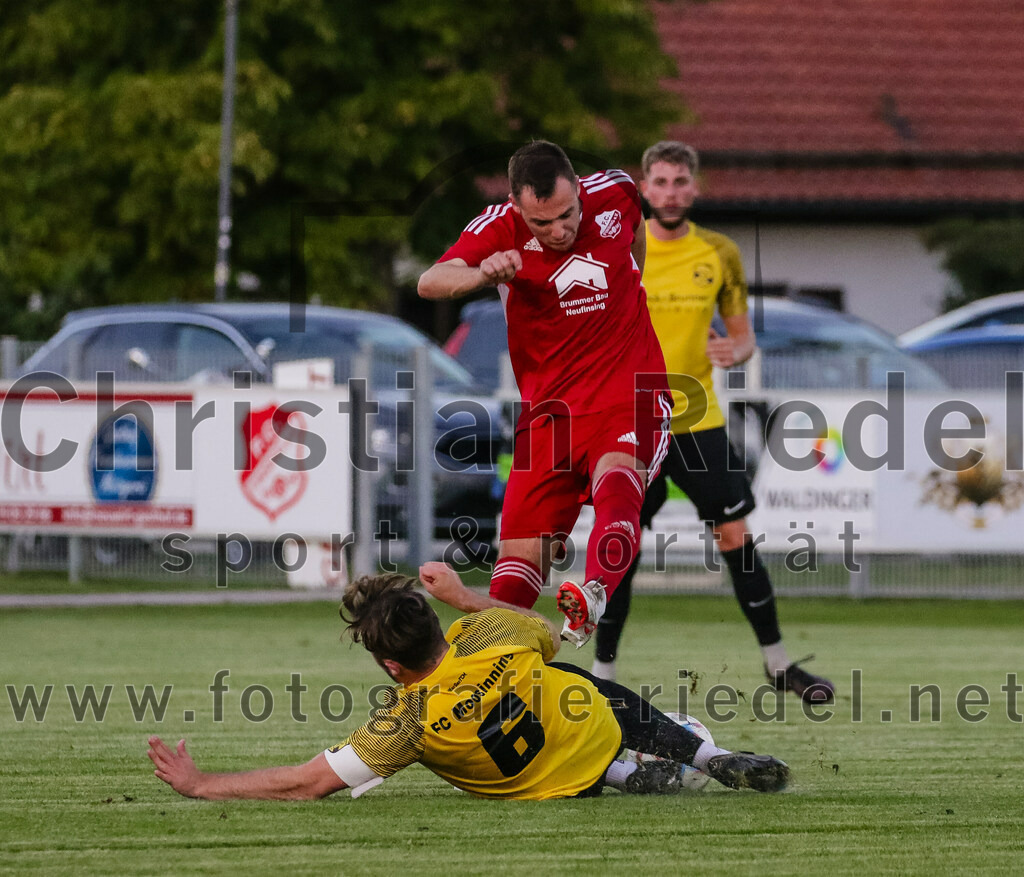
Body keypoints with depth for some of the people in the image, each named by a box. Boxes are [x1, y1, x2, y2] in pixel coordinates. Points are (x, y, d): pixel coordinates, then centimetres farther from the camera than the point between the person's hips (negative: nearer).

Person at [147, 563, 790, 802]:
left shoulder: (409, 723, -36)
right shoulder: (488, 637, -28)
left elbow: (304, 785, -35)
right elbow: (550, 634, -1)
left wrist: (199, 784, -30)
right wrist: (465, 596, 4)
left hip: (563, 788, -1)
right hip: (598, 727, 1)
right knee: (587, 684, 38)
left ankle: (630, 778, 22)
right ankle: (714, 759, 29)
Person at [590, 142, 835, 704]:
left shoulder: (719, 255, 4)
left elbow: (744, 336, 10)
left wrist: (734, 352, -12)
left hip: (699, 420, 2)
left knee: (736, 538, -3)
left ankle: (778, 664, 8)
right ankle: (603, 671, 11)